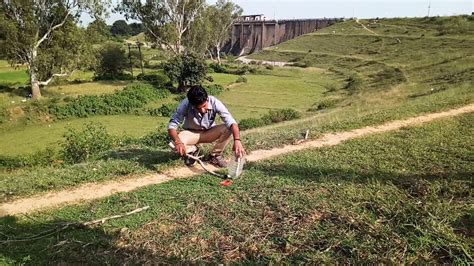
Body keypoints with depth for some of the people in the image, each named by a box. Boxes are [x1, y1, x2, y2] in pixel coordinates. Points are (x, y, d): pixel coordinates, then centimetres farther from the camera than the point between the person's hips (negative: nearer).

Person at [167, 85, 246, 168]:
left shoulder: (214, 102, -27)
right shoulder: (185, 104, -28)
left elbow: (231, 122, -35)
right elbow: (172, 126, -27)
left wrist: (237, 140, -52)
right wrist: (177, 142, -47)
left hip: (209, 133, 1)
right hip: (191, 133, 0)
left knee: (227, 129, -29)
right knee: (173, 144, -30)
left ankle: (215, 155, -5)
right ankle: (192, 150, 5)